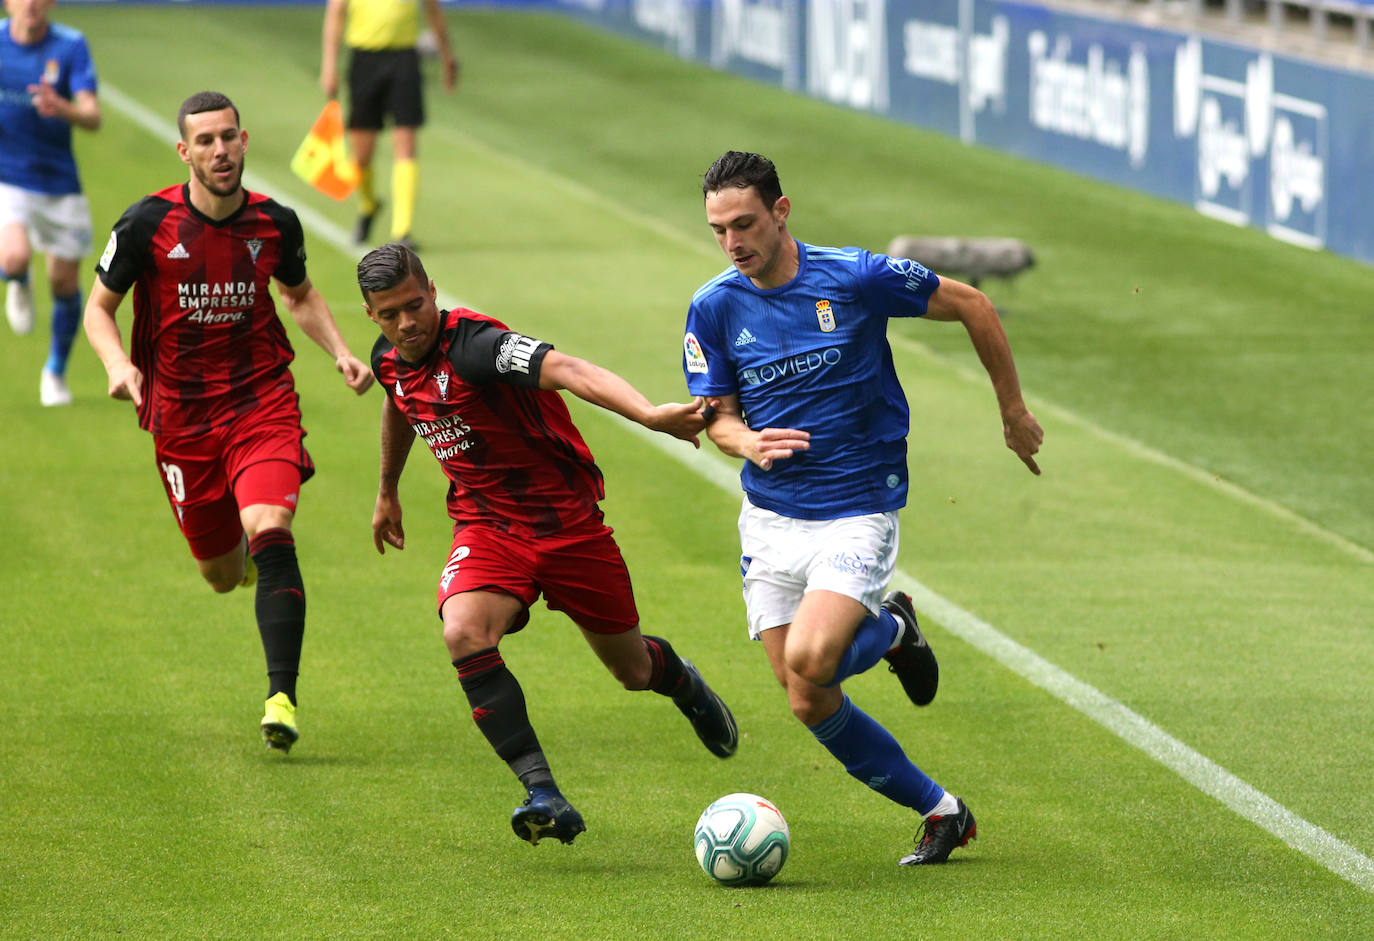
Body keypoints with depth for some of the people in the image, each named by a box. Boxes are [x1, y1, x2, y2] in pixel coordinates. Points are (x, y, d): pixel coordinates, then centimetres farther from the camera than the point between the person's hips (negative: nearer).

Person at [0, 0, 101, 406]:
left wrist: (62, 110, -41)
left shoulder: (71, 46, -10)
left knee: (65, 285, 8)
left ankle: (56, 371, 34)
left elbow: (92, 117, -19)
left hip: (59, 185, 1)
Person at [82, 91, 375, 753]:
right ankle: (237, 550, 49)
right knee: (223, 575, 9)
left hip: (263, 401, 0)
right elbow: (99, 307, 1)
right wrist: (118, 364, -19)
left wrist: (340, 352, 1)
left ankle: (281, 696, -23)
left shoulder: (275, 223, -3)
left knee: (269, 535, -24)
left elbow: (301, 296, 17)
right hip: (181, 417, 0)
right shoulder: (147, 224, -10)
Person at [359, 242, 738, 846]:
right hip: (486, 526, 5)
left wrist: (649, 414, -59)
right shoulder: (389, 361, -3)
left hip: (567, 520, -5)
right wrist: (388, 492, 36)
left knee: (633, 671, 11)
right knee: (464, 635, -27)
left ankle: (681, 682, 51)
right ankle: (543, 794, -26)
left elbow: (569, 372, -43)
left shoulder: (473, 345, -27)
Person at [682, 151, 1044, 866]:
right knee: (811, 706, 1)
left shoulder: (856, 278, -12)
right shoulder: (714, 308, -3)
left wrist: (1014, 413, 7)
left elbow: (972, 307, 0)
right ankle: (939, 811, 19)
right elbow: (715, 414, 7)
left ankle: (891, 631, 8)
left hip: (858, 511, -4)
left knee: (809, 662, -26)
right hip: (770, 518, 4)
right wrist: (748, 442, -18)